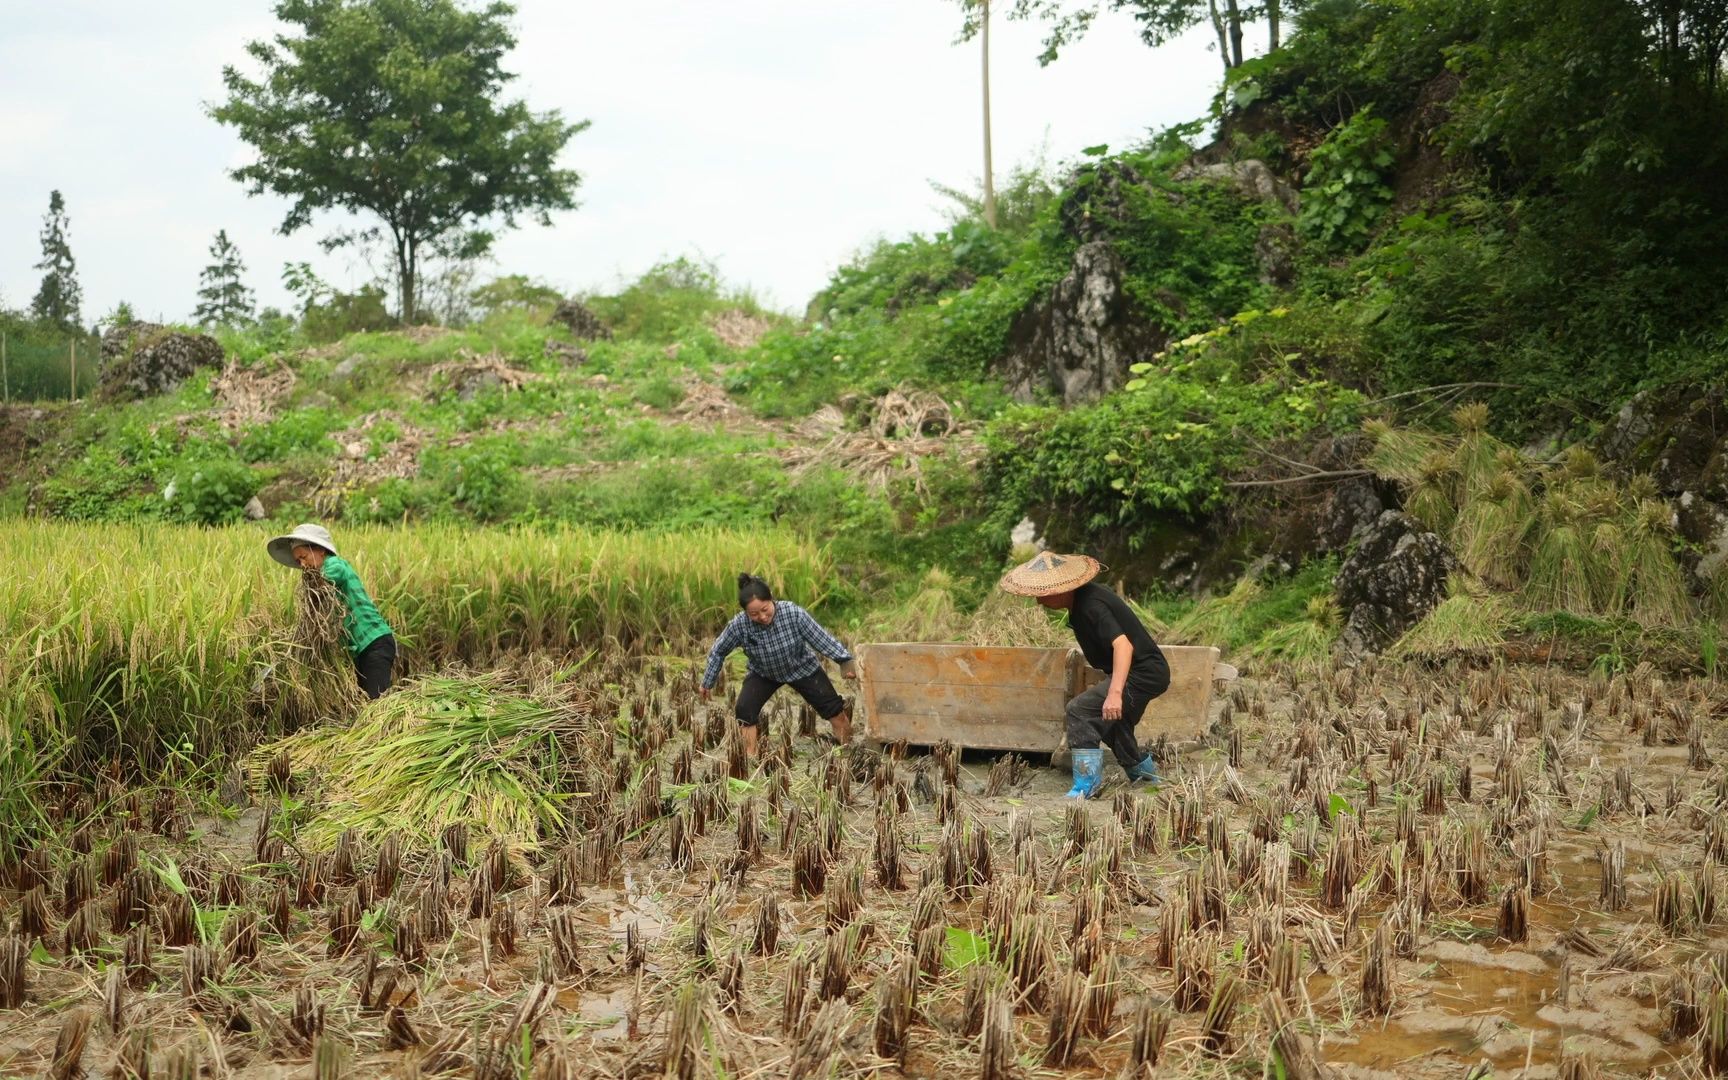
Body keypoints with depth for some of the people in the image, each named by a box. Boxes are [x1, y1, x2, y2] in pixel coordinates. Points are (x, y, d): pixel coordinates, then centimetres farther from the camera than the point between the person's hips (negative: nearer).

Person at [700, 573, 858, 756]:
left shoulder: (793, 613, -34)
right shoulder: (739, 625, -30)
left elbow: (821, 639, -24)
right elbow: (718, 652, -12)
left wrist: (846, 660, -25)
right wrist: (708, 683, -3)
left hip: (802, 669, 0)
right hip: (763, 674, 1)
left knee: (832, 707, 1)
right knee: (744, 710, -19)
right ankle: (751, 758, -6)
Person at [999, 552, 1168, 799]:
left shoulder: (1091, 606, -26)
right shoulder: (1081, 598, 5)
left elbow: (1123, 644, -36)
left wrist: (1114, 692, -44)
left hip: (1143, 674, -11)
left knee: (1080, 709, -20)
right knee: (1112, 724, 28)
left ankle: (1087, 783, -15)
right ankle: (1142, 769, 48)